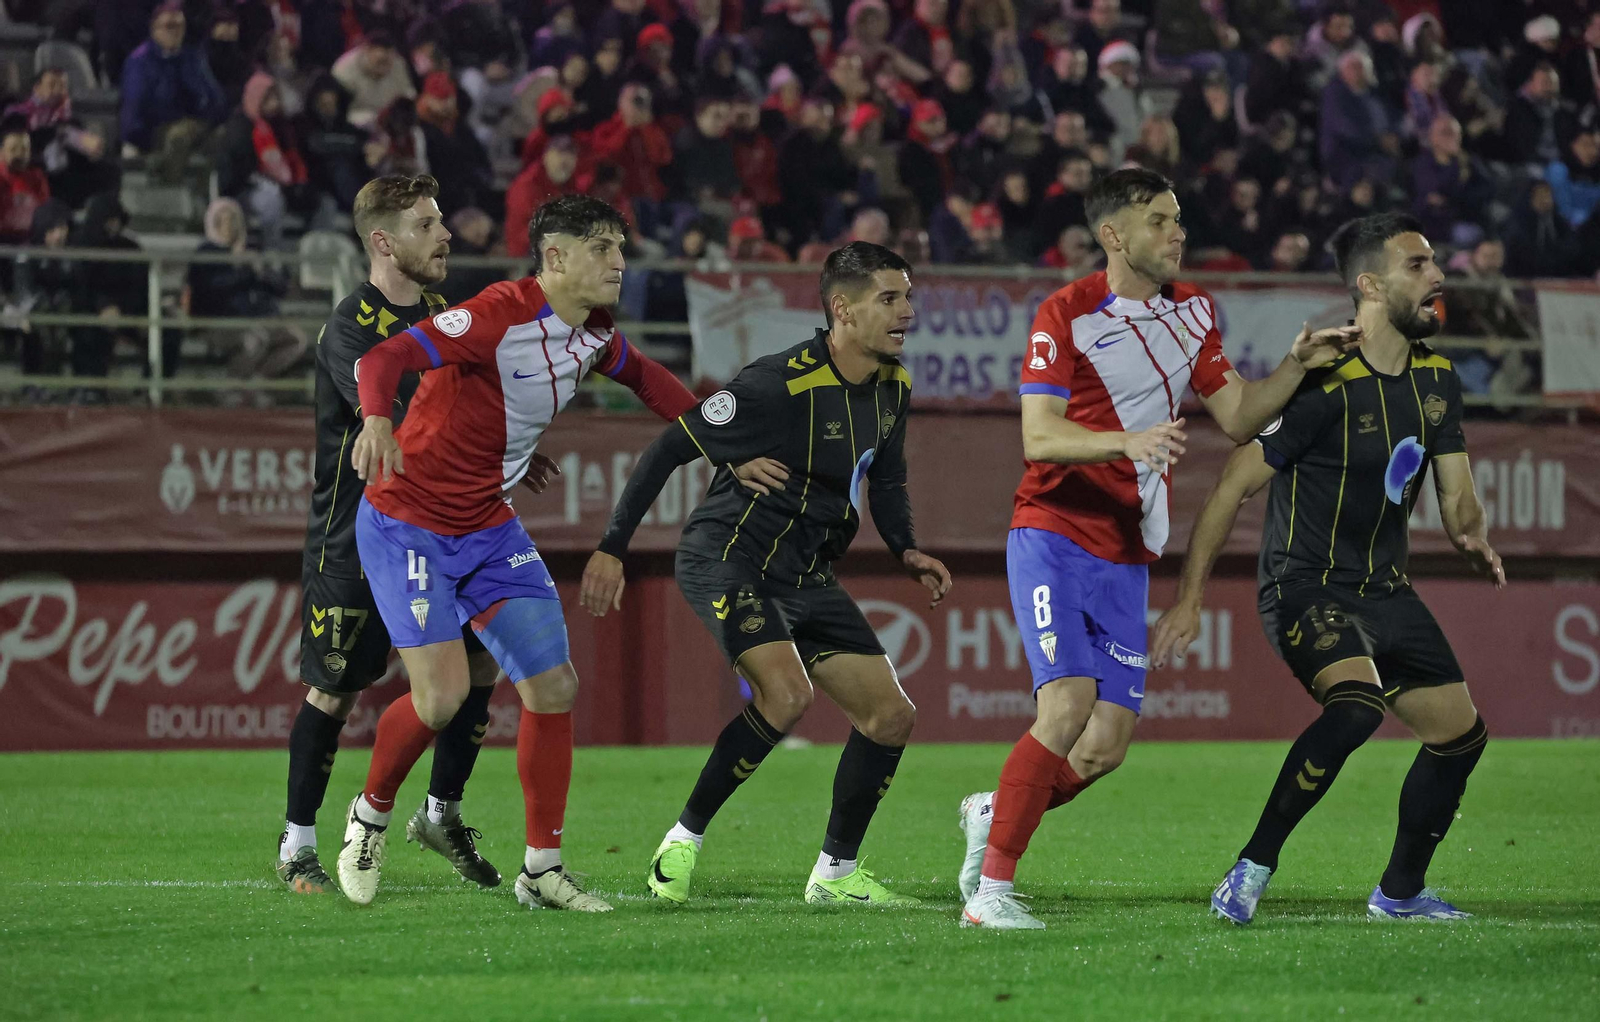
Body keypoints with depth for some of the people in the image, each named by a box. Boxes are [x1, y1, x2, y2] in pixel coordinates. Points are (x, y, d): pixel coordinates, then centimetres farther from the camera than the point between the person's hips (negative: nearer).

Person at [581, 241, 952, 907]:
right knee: (788, 695, -29)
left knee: (891, 717, 2)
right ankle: (683, 840, -13)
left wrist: (906, 551, 2)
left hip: (808, 577, 8)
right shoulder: (781, 384, -21)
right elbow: (672, 446, -16)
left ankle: (836, 874, 17)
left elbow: (884, 478, 21)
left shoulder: (892, 387, 3)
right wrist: (613, 547, -18)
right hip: (728, 558, -8)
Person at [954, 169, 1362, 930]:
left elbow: (1236, 417, 14)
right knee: (1067, 708, -21)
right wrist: (1128, 442, -31)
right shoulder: (1067, 315, -9)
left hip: (1127, 558, 6)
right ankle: (990, 890, -14)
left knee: (1108, 745, -1)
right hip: (1054, 538, -6)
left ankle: (993, 813, 26)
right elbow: (1038, 437, -16)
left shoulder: (1191, 310, 11)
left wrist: (1297, 366, -2)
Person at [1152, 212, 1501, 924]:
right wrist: (1189, 596, -16)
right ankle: (1252, 871, -22)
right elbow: (1235, 483, -15)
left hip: (1385, 591, 8)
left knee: (1460, 733, 7)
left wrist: (1473, 538, -14)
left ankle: (1401, 892, 25)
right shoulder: (1325, 385, -19)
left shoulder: (1436, 380, 5)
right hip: (1305, 589, -8)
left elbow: (1456, 493, 10)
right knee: (1355, 704, -32)